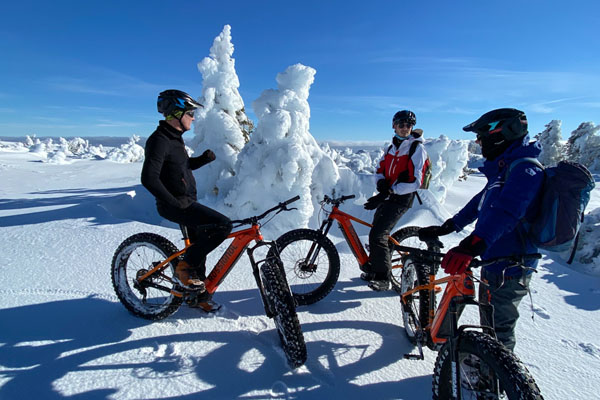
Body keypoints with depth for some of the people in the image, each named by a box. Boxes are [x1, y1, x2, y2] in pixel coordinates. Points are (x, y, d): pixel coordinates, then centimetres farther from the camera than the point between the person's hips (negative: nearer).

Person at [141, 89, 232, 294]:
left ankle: (197, 292, 33)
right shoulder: (160, 140, -18)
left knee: (199, 243, 17)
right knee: (223, 225, -22)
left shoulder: (175, 138, 13)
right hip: (176, 205, -10)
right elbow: (149, 178, -27)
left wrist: (204, 158, 6)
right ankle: (184, 268, -7)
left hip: (187, 202, 10)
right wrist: (174, 202, -23)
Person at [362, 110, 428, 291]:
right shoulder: (392, 147, 16)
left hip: (400, 200, -8)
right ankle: (374, 269, 28)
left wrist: (387, 193, -24)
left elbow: (414, 181, -18)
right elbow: (380, 169, 16)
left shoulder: (417, 148, -8)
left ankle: (383, 278, -3)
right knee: (377, 233, 12)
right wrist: (381, 182, -8)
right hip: (387, 196, 8)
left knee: (377, 235, -15)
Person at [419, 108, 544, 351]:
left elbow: (505, 212, -40)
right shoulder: (505, 168, 12)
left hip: (508, 270, -11)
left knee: (498, 333, 4)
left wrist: (470, 246, -53)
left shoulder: (524, 169, -22)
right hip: (494, 262, 11)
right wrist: (446, 228, 20)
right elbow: (481, 203, 20)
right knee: (489, 325, 27)